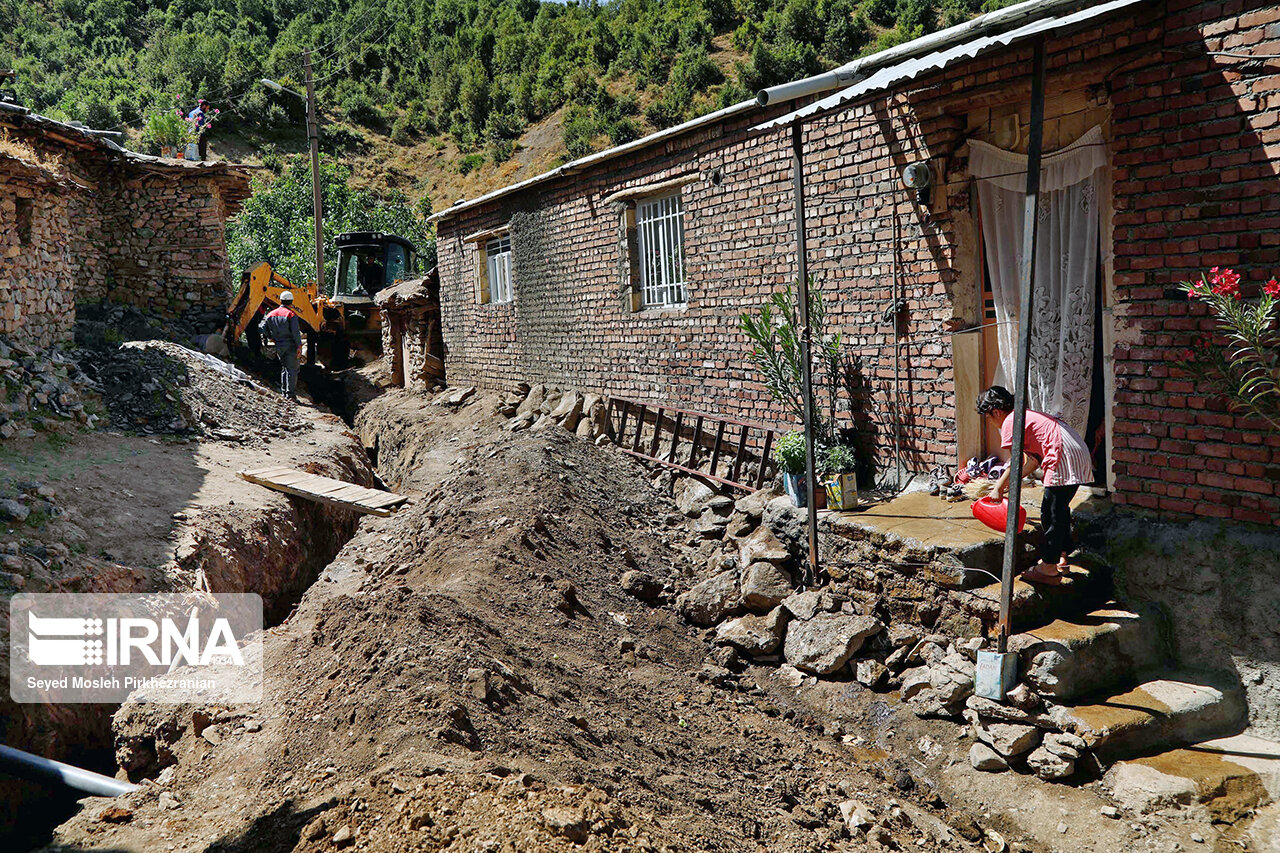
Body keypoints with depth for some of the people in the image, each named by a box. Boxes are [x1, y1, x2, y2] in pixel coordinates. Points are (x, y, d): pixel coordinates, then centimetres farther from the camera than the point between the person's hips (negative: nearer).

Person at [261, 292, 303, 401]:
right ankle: (291, 394, -9)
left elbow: (264, 328, 7)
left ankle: (284, 390, 20)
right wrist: (299, 345, -12)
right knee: (292, 369, -3)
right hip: (290, 345, -5)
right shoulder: (291, 314, -10)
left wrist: (271, 337, 20)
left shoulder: (272, 314, 8)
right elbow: (296, 331, -16)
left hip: (279, 346, 6)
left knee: (284, 367, 19)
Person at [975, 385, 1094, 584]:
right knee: (1060, 509, 19)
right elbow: (1034, 459, 26)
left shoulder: (1010, 422, -5)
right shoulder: (1026, 415, 24)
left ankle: (1049, 568, 3)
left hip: (1064, 459, -10)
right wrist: (1011, 481, 27)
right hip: (1080, 454, 10)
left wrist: (999, 487, 0)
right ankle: (1061, 559, 28)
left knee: (1050, 512, -2)